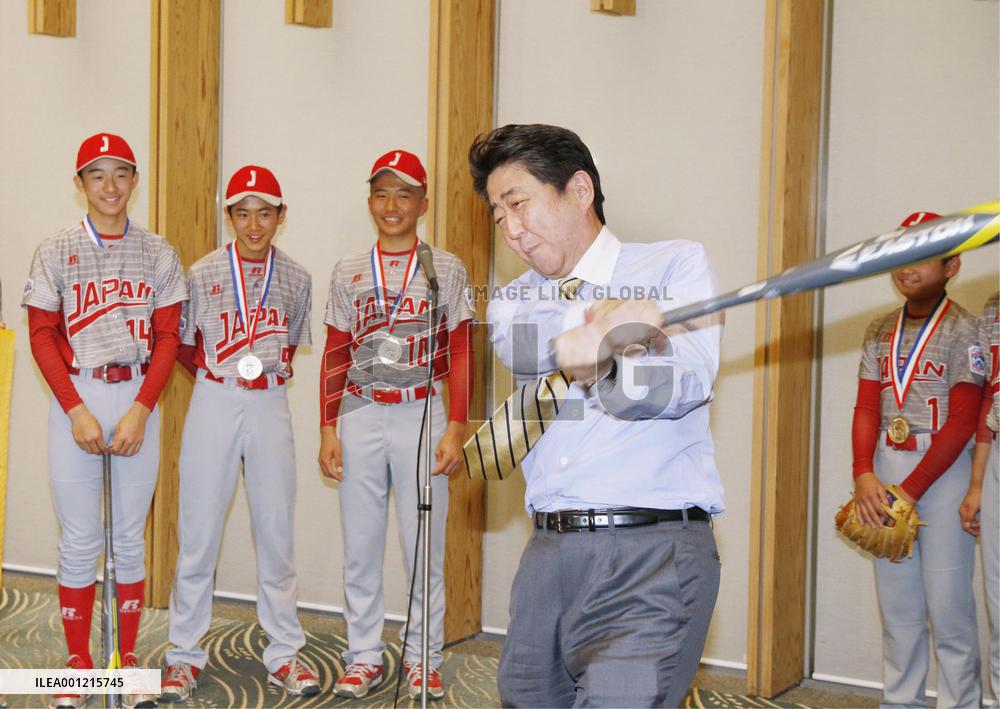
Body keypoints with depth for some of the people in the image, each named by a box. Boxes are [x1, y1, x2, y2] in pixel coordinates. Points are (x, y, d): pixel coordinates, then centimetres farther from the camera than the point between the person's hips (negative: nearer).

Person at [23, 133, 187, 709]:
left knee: (131, 536, 7)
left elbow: (168, 336, 2)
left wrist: (140, 411, -9)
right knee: (80, 540, 2)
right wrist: (77, 411, -10)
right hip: (76, 396, -1)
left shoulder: (158, 253, 5)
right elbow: (42, 336, 0)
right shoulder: (56, 252, 2)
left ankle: (130, 660, 16)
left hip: (138, 396, 1)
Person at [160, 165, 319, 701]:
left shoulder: (295, 278, 5)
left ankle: (284, 652, 15)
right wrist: (223, 375, 0)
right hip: (214, 401, -2)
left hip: (271, 405, 2)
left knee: (277, 529, 6)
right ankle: (184, 655, 11)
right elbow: (182, 346, 7)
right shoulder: (203, 274, -1)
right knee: (199, 530, 1)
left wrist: (269, 369, 6)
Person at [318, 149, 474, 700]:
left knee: (424, 545, 1)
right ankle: (363, 657, 16)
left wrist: (455, 430, -8)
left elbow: (461, 356, 1)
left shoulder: (446, 270, 3)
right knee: (360, 546, 6)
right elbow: (335, 357, 10)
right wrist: (328, 431, 3)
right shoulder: (348, 273, 9)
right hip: (360, 415, 2)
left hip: (422, 414, -2)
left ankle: (422, 659, 13)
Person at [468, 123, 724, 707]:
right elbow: (521, 350, -6)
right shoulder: (515, 301, 18)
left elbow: (684, 386, -9)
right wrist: (605, 328, -23)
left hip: (652, 553, -5)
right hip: (550, 550, 5)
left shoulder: (676, 265, 5)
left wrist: (581, 352, -22)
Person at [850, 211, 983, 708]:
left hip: (944, 471, -5)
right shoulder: (879, 332, 11)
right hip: (886, 469, 5)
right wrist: (864, 477, -7)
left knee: (947, 602, -5)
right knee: (896, 600, 10)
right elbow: (866, 409, 8)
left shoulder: (963, 331, -7)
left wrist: (909, 492, -15)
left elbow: (961, 423, -11)